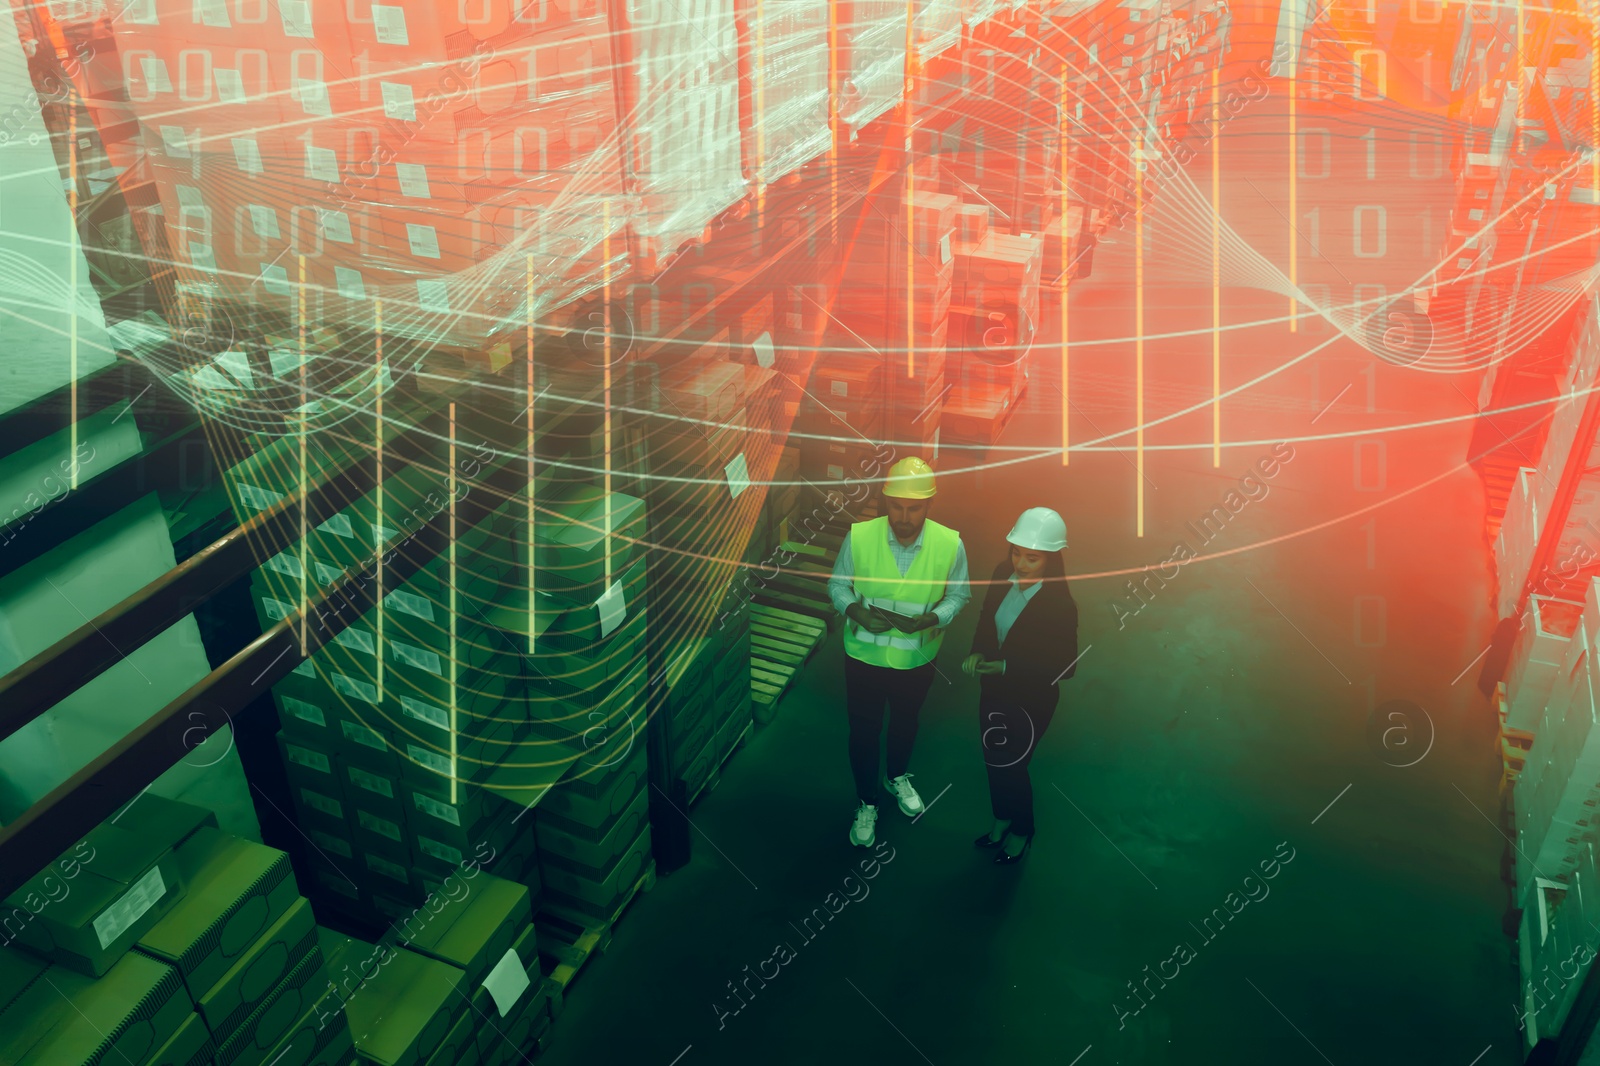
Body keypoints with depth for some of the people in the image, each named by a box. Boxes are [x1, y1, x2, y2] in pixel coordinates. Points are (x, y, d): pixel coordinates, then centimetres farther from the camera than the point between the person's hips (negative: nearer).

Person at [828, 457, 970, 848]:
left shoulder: (950, 544, -21)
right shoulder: (858, 537, -22)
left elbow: (958, 594, -6)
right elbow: (837, 584, -6)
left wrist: (929, 619, -24)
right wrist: (855, 612, -26)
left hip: (916, 660, 1)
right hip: (864, 656, -1)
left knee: (905, 722, 27)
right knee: (864, 730, 14)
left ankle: (898, 777, 58)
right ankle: (867, 802, 40)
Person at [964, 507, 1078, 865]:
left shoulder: (1060, 605, -28)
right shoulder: (1004, 573, -13)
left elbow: (1065, 667, -21)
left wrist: (1007, 668, -25)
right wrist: (978, 653, -14)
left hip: (1031, 699, -5)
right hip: (995, 688, 6)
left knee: (1011, 765, 13)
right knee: (993, 758, 22)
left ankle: (1022, 831, 42)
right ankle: (1003, 819, 50)